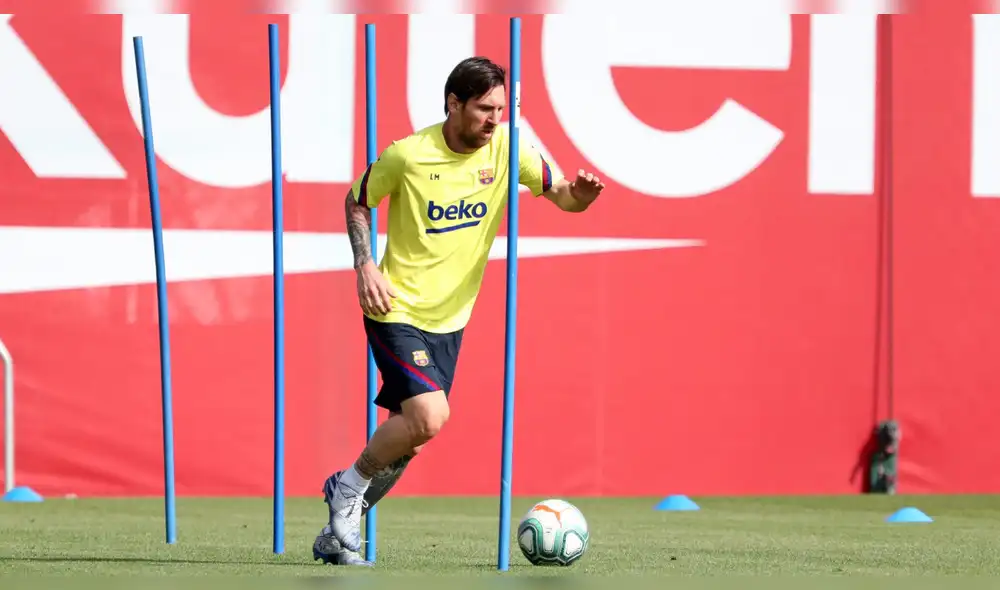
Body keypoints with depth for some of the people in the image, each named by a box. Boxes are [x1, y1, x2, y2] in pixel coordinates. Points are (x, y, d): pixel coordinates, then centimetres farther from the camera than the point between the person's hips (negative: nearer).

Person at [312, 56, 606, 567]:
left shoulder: (506, 149, -5)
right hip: (398, 310, -5)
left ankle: (336, 534, 25)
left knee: (405, 438, 8)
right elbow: (356, 202, 2)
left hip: (449, 319, 5)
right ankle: (348, 487, 2)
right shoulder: (407, 156, -13)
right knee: (429, 417, -22)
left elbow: (562, 196, -4)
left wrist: (580, 192, -28)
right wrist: (365, 265, -11)